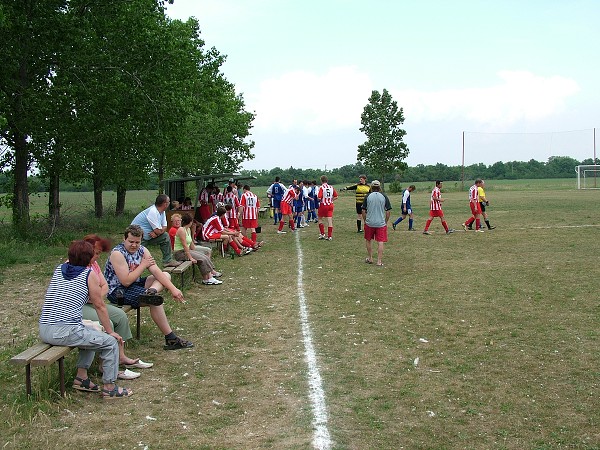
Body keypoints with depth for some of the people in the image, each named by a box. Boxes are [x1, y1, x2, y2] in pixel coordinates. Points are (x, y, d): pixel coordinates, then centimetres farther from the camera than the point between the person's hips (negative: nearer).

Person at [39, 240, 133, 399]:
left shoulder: (59, 269, 14)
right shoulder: (89, 274, -3)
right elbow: (100, 306, 0)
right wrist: (110, 332, 9)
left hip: (43, 330, 8)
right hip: (66, 332, -8)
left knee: (92, 334, 31)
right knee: (111, 342, 5)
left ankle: (81, 377, 29)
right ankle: (109, 387, 10)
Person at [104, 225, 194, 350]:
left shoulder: (142, 250, 1)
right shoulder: (117, 253, -20)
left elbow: (156, 272, -6)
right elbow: (126, 281, -25)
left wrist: (173, 289, -18)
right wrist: (143, 265, -15)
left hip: (135, 284, 9)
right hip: (118, 291, -9)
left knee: (166, 275, 3)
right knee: (155, 301, -28)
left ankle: (151, 292, -32)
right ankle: (171, 339, -23)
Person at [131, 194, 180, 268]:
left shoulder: (162, 212, 3)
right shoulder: (153, 212, -27)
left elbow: (164, 227, 3)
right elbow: (158, 230, -26)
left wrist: (156, 233, -16)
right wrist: (159, 231, -3)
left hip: (149, 235, 9)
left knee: (166, 236, 4)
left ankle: (167, 260, 8)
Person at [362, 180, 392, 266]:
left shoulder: (368, 196, -1)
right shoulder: (384, 196, -1)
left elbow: (363, 211, 0)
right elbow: (388, 212, 1)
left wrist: (365, 221, 14)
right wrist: (386, 222, 13)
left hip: (369, 223, 0)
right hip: (381, 223, 0)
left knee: (368, 240, 18)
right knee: (380, 242, 2)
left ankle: (370, 258, 26)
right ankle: (379, 261, 0)